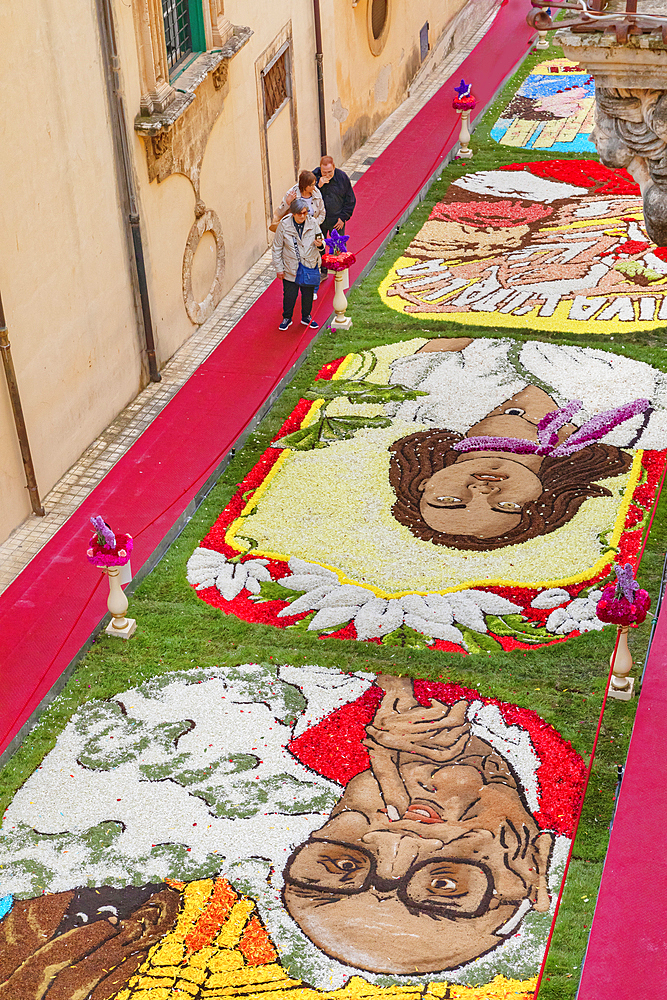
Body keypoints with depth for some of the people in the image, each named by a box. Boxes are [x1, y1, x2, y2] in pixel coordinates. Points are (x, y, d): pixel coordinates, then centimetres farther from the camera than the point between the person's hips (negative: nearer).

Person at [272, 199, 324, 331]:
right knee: (289, 295, 7)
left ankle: (306, 317, 37)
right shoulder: (284, 225, -13)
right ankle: (287, 318, 30)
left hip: (309, 266, 2)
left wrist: (320, 245, -22)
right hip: (290, 269, -2)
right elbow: (277, 248, -4)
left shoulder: (312, 223, -8)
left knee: (308, 294, 15)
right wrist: (279, 268, -4)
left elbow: (321, 241, 4)